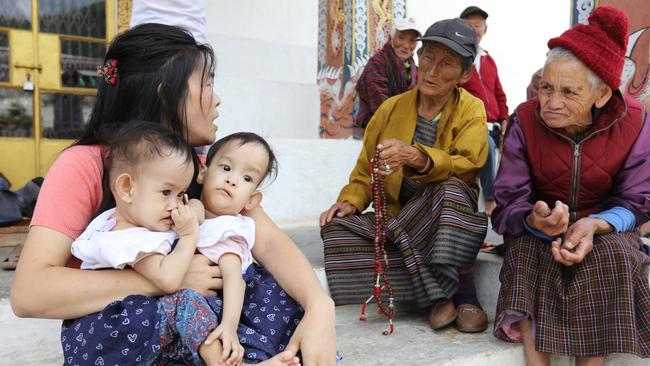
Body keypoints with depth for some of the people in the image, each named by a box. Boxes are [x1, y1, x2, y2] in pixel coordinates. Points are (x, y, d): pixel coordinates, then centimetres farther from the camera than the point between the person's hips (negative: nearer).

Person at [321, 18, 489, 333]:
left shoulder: (471, 110, -4)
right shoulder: (391, 109, 3)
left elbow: (468, 164, -22)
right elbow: (365, 172, 8)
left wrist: (415, 156, -40)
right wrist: (351, 200, -13)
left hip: (451, 223, -3)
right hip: (397, 218, 4)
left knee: (451, 189, -36)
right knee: (337, 227, -22)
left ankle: (464, 294, -22)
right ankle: (439, 291, -21)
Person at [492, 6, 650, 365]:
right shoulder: (525, 121, -15)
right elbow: (509, 201, -16)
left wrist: (594, 225, -32)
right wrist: (535, 221, -41)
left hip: (604, 225, 1)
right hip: (537, 228, 0)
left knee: (612, 259, -32)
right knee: (528, 254, -33)